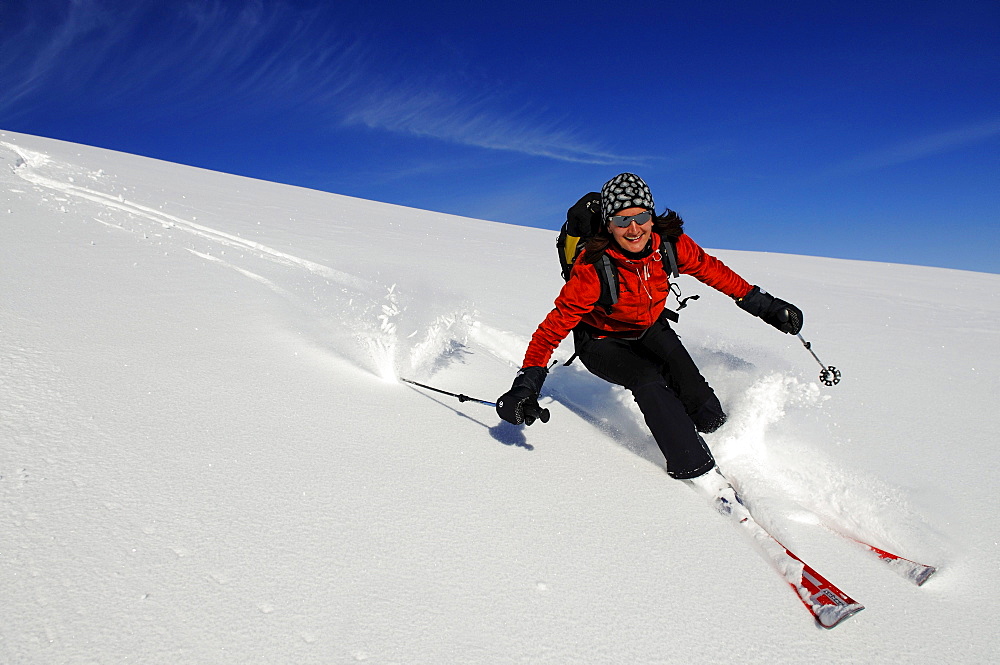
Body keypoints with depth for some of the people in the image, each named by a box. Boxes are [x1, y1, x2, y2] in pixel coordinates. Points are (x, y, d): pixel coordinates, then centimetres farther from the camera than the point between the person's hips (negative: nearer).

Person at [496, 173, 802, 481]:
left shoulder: (670, 242, -22)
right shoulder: (593, 268, -33)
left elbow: (710, 269, -4)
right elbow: (557, 322, -33)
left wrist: (764, 305, 1)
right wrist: (527, 382, -43)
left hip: (650, 330, 4)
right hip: (603, 341, -4)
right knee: (647, 379, -30)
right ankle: (695, 470, -19)